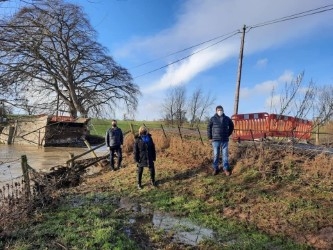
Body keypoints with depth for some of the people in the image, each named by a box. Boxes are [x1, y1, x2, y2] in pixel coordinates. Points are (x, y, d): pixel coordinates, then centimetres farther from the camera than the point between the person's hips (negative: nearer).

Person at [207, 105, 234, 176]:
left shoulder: (227, 118, 3)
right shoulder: (213, 119, -2)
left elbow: (231, 126, 18)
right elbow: (209, 128, 2)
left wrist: (228, 134, 12)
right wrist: (210, 138, -1)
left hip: (225, 140, 1)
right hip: (215, 140, -1)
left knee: (225, 155, 5)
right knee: (216, 155, 5)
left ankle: (226, 169, 15)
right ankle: (215, 169, 15)